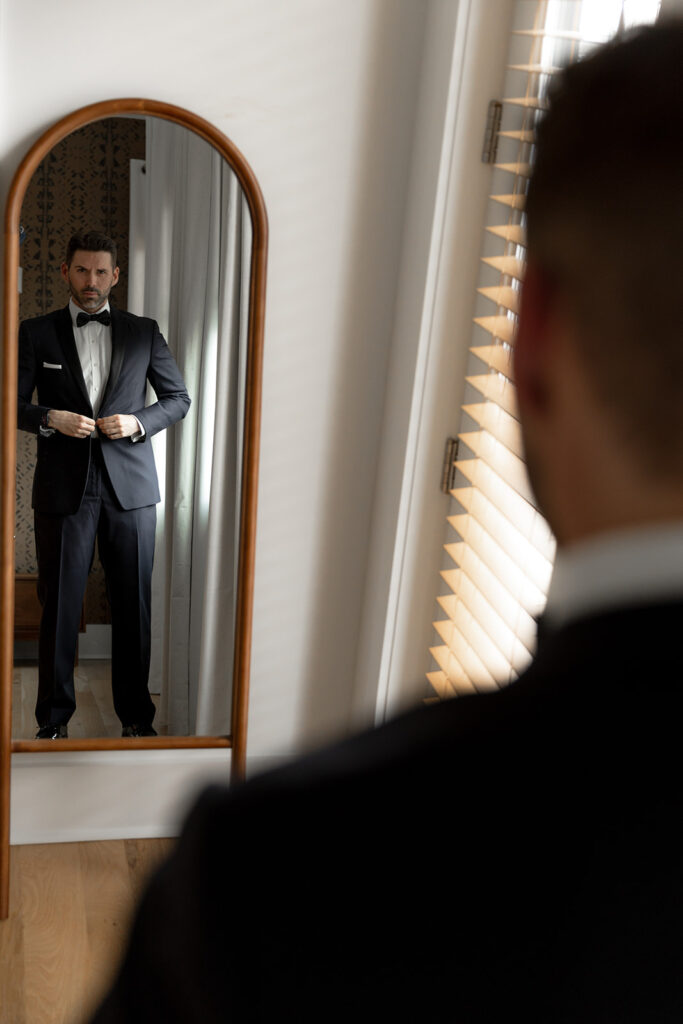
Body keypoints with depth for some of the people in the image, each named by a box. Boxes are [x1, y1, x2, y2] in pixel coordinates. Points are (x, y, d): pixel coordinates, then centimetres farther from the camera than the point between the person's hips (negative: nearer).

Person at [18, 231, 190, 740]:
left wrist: (139, 422, -7)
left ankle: (137, 715, 19)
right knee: (60, 603, 3)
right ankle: (54, 719, 17)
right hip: (64, 487, -1)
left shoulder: (144, 332, 9)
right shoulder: (36, 333, 7)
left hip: (131, 487, 1)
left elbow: (179, 397, 11)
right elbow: (14, 403, 7)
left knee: (134, 603, 5)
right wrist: (50, 419, -13)